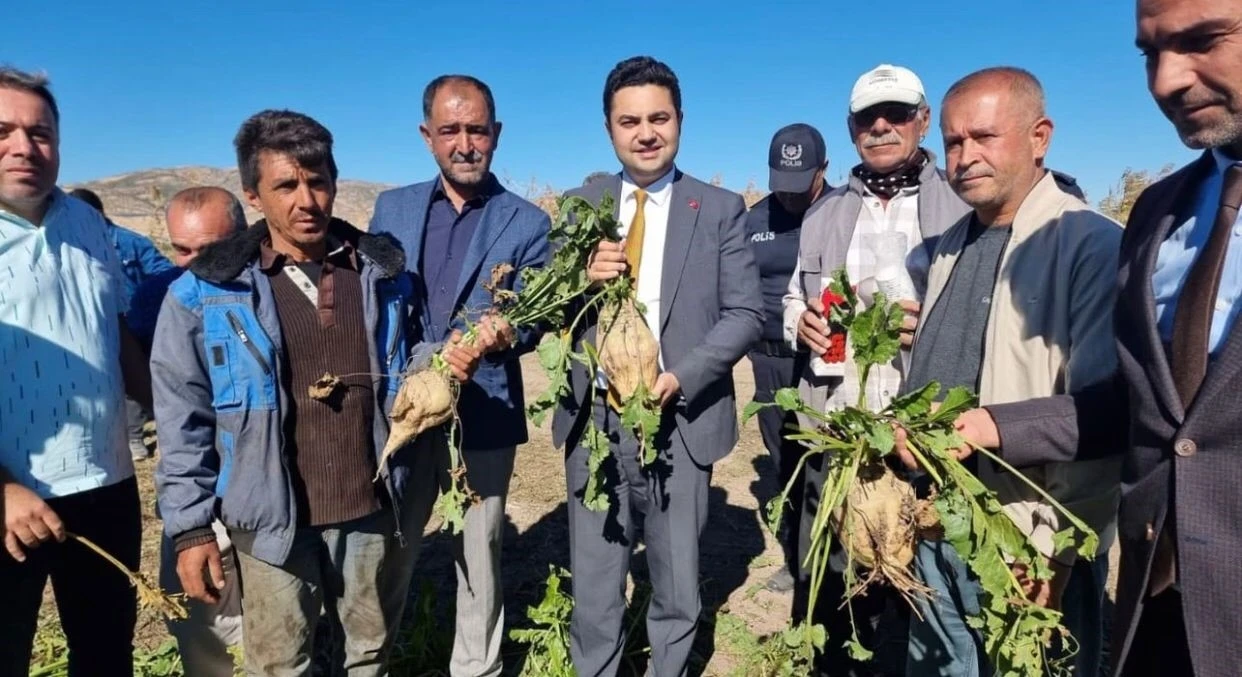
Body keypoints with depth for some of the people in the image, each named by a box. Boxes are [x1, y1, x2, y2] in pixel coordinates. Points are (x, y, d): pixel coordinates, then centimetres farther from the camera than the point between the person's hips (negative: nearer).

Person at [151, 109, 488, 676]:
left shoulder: (384, 272, 1)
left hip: (372, 509, 3)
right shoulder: (205, 291, -8)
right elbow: (183, 418, -4)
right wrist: (190, 527, -4)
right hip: (273, 519, -2)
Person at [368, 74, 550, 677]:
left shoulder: (528, 224, -2)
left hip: (484, 416, -2)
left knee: (478, 555, 10)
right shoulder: (392, 208, 7)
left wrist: (505, 330, -27)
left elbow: (532, 321, -5)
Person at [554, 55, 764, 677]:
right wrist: (582, 278, -17)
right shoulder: (579, 207, 6)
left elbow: (746, 313, -4)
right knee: (593, 593, 13)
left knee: (677, 594, 17)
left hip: (680, 424, -1)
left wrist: (679, 379, -18)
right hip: (594, 422, 1)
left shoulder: (720, 209, 2)